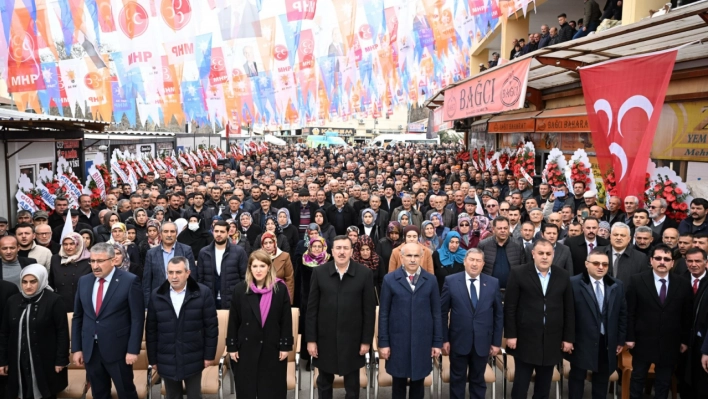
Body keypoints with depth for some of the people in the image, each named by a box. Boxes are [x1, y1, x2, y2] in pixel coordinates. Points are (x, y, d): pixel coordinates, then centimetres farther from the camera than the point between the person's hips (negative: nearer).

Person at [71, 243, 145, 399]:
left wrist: (133, 350, -13)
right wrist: (76, 348, 6)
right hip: (90, 349, 5)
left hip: (118, 349, -4)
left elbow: (137, 318, -10)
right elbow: (77, 317, 10)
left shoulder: (130, 281, -10)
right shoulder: (83, 281, 6)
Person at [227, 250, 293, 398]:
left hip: (272, 347, -1)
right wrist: (232, 346, 0)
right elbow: (233, 321, 1)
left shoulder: (280, 288, -5)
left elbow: (286, 320, -3)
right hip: (247, 348, 1)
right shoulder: (239, 289, -2)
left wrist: (285, 346, -5)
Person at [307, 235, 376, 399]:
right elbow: (312, 308, -1)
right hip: (325, 338, 1)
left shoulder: (365, 273, -6)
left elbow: (369, 310, -3)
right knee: (324, 382, 17)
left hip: (353, 339, -1)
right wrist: (310, 339, -3)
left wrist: (367, 340, -4)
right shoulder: (319, 272, -3)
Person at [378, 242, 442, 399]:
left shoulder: (430, 280, 2)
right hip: (398, 341, -1)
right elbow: (384, 314, -1)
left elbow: (436, 313, 3)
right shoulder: (390, 279, -2)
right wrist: (383, 342, -4)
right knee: (398, 384, 11)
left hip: (423, 342, 1)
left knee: (418, 384, 12)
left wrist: (437, 342, 2)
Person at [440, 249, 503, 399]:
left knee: (478, 380, 16)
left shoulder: (493, 283, -1)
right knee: (457, 379, 13)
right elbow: (443, 312, -3)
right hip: (458, 340, -1)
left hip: (482, 341, 2)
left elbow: (498, 314, 4)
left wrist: (496, 342, 3)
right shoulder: (451, 281, -6)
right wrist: (444, 339, -5)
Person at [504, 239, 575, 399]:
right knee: (521, 384, 6)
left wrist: (569, 337, 4)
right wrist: (510, 335, -9)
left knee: (544, 385, 14)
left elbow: (569, 309, 6)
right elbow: (509, 307, -6)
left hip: (552, 340, 3)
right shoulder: (518, 274, -5)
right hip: (525, 339, -3)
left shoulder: (563, 276, 4)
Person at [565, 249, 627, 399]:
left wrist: (621, 340, 7)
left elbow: (622, 314, 9)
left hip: (607, 343, 4)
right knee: (577, 378, 9)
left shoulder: (617, 285, 5)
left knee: (602, 380, 16)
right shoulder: (574, 283, -10)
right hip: (582, 342, -4)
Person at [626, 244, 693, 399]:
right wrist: (630, 337, -8)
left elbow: (687, 315, 6)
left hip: (669, 344, 2)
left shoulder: (683, 284, 0)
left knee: (664, 381, 14)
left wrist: (685, 340, 6)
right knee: (638, 377, 12)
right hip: (643, 341, -2)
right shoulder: (637, 281, -7)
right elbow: (630, 312, -6)